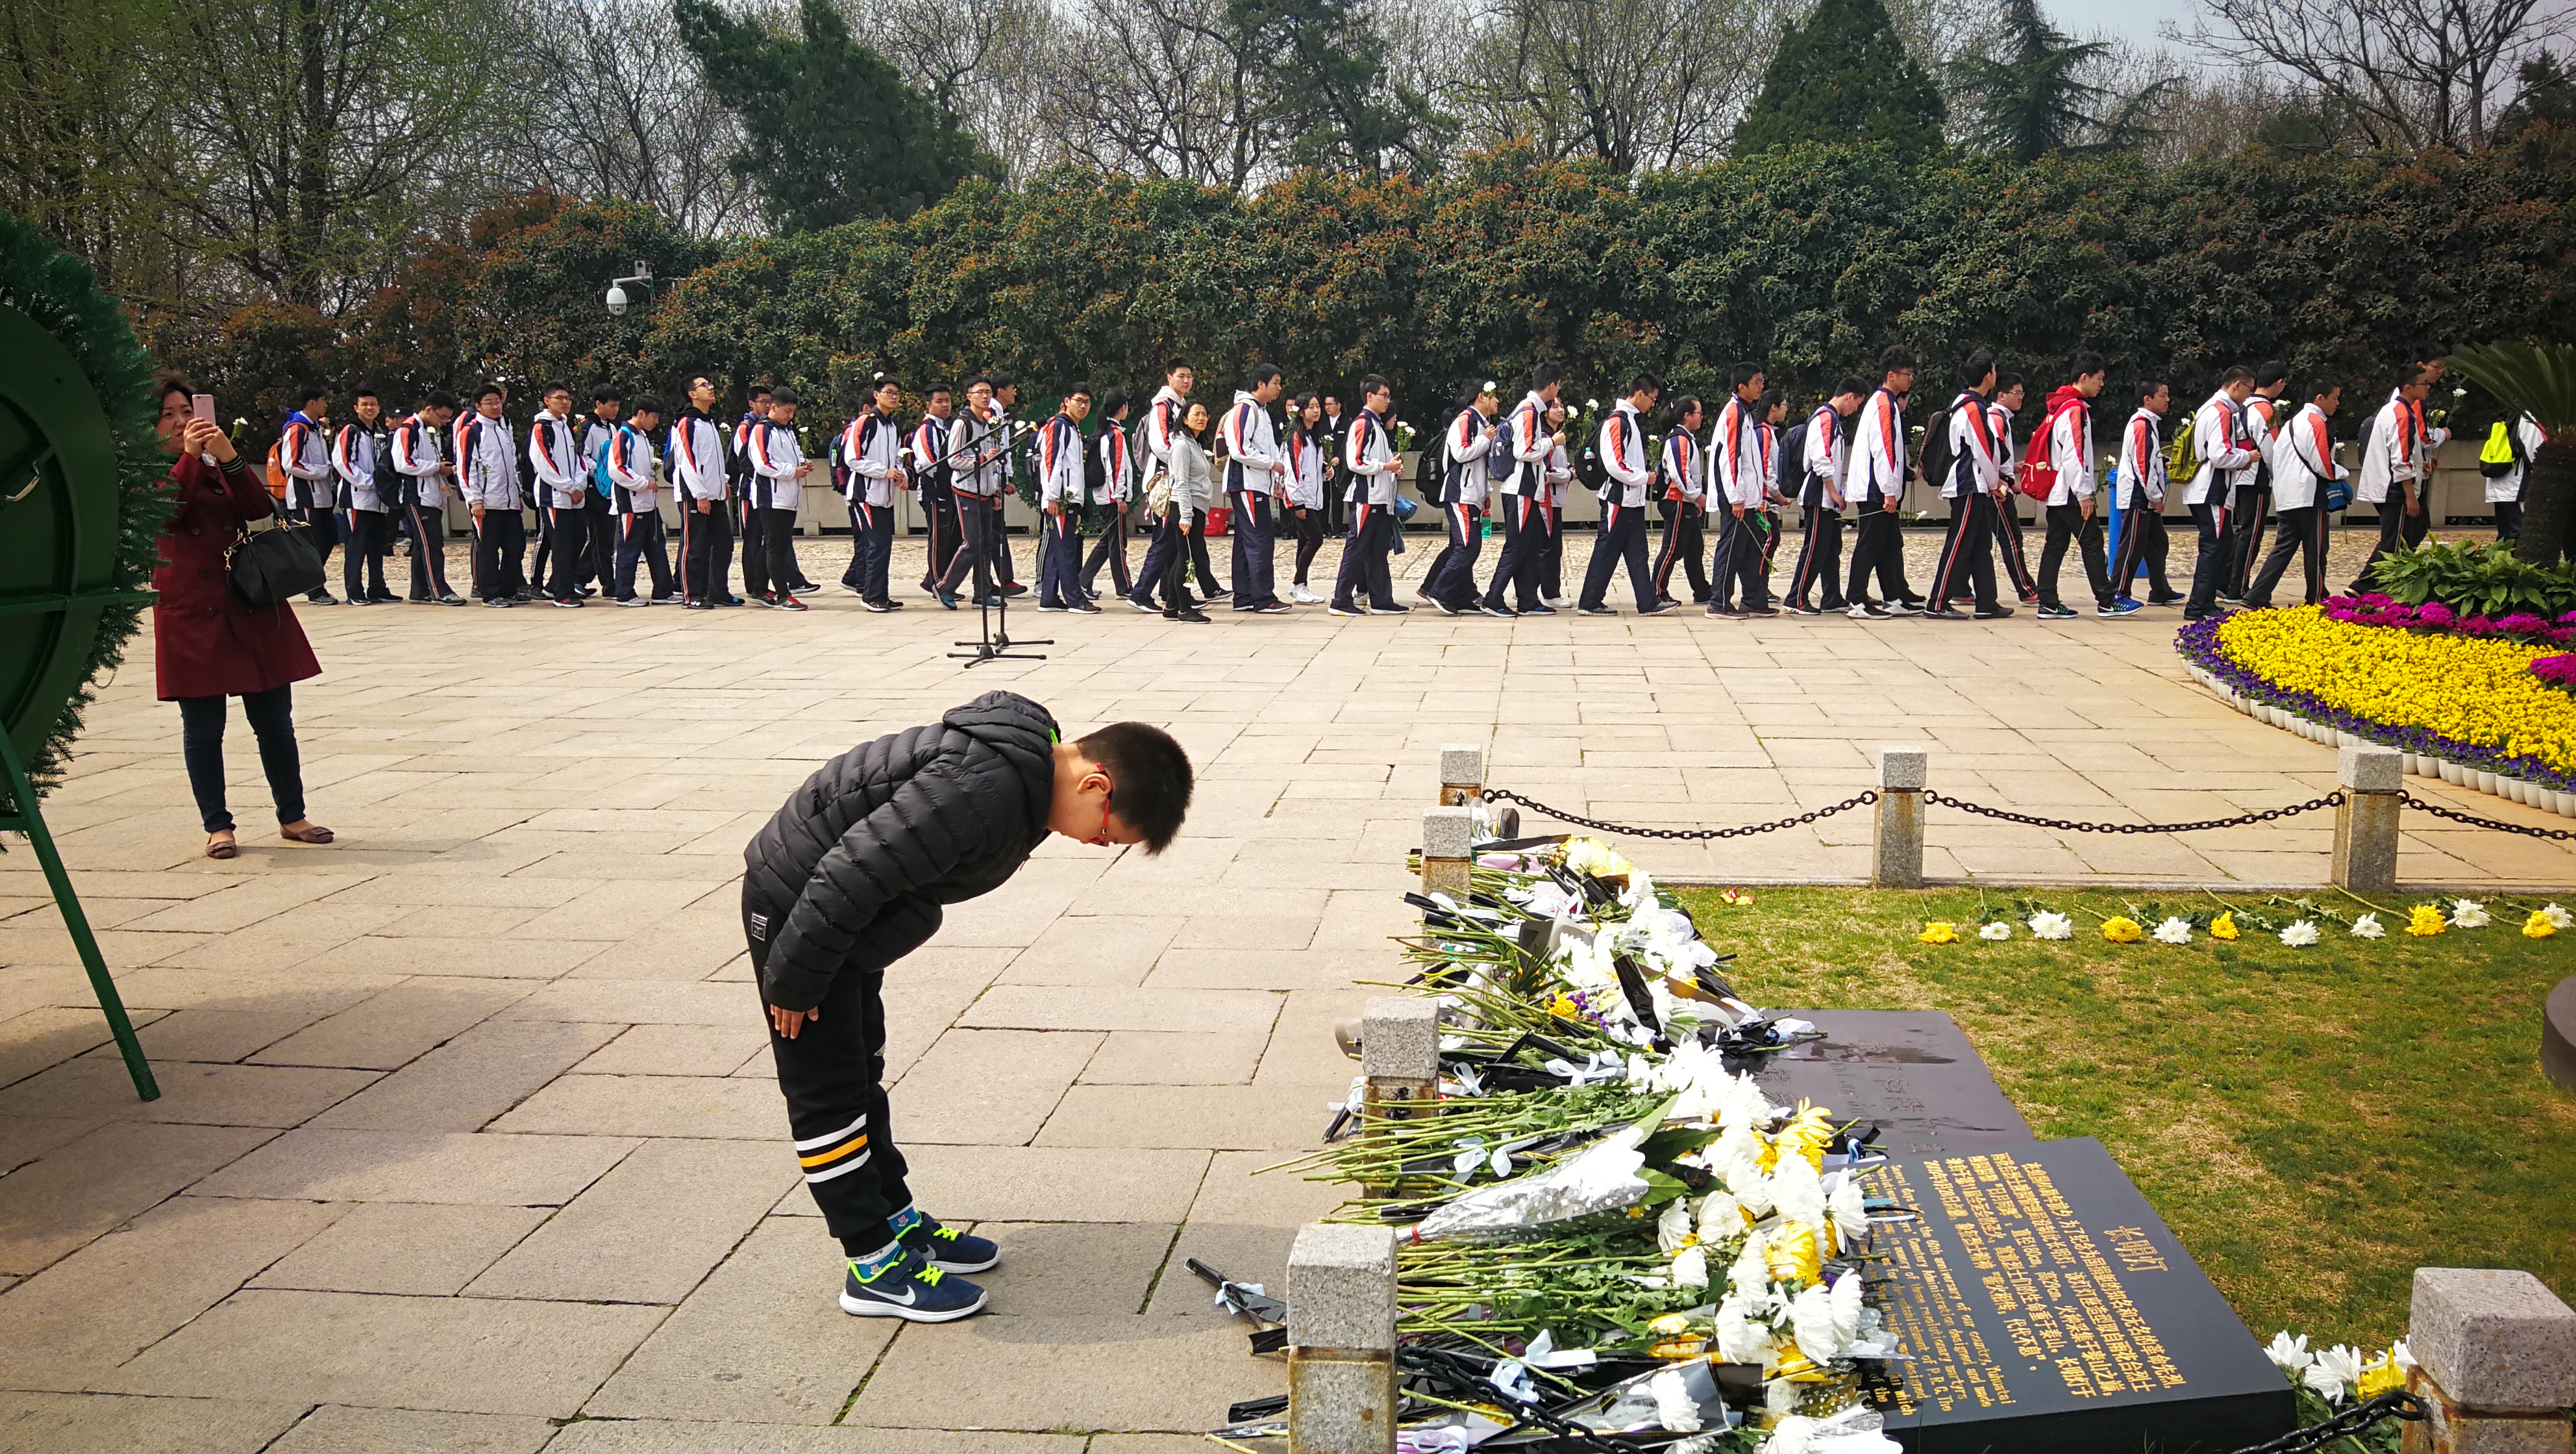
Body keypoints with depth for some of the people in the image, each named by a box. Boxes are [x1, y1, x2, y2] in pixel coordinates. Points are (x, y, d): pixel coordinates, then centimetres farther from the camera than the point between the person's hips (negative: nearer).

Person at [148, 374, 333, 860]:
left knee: (274, 718, 6)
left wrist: (229, 458, -16)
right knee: (203, 726, 1)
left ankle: (292, 817, 16)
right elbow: (164, 514, -17)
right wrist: (188, 456, -27)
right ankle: (217, 825, 11)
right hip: (191, 613, -3)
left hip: (252, 605, 4)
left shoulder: (217, 464, 15)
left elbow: (261, 510, -1)